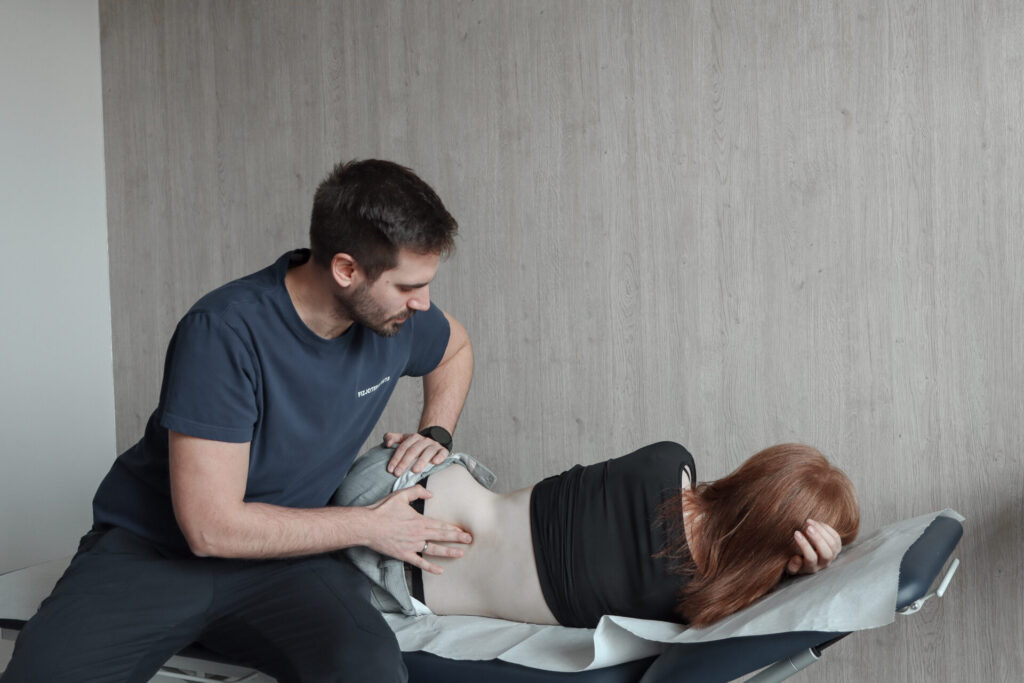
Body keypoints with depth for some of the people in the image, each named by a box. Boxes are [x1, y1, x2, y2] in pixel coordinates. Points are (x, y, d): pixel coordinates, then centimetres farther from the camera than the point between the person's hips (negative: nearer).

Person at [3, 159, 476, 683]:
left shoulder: (391, 310, -5)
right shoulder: (226, 331, -24)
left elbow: (455, 347, 22)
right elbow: (210, 527, -23)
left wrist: (435, 434, 3)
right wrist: (369, 526, -15)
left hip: (284, 561, 3)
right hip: (152, 550, -3)